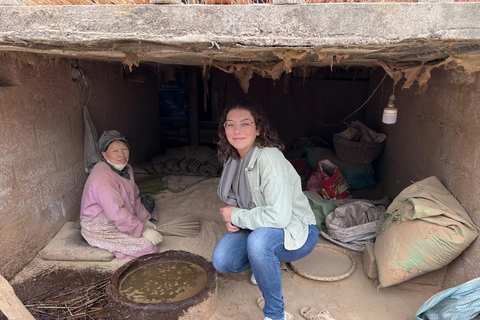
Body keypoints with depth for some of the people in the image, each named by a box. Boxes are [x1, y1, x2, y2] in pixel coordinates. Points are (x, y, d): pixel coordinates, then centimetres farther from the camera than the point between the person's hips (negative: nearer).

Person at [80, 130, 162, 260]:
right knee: (148, 246, -16)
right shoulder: (103, 176, -27)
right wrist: (143, 231, -28)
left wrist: (145, 220, 6)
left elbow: (135, 198, 14)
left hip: (122, 220, 9)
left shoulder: (126, 169, 5)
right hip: (100, 229, -9)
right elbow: (115, 213, -31)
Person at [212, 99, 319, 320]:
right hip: (256, 228, 8)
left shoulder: (269, 158, -27)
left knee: (259, 240, -37)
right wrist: (233, 219, -8)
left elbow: (279, 216, -35)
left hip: (295, 232, -7)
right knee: (221, 261, -11)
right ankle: (268, 264, 21)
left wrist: (236, 215, -21)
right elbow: (238, 200, 14)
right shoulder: (233, 158, -1)